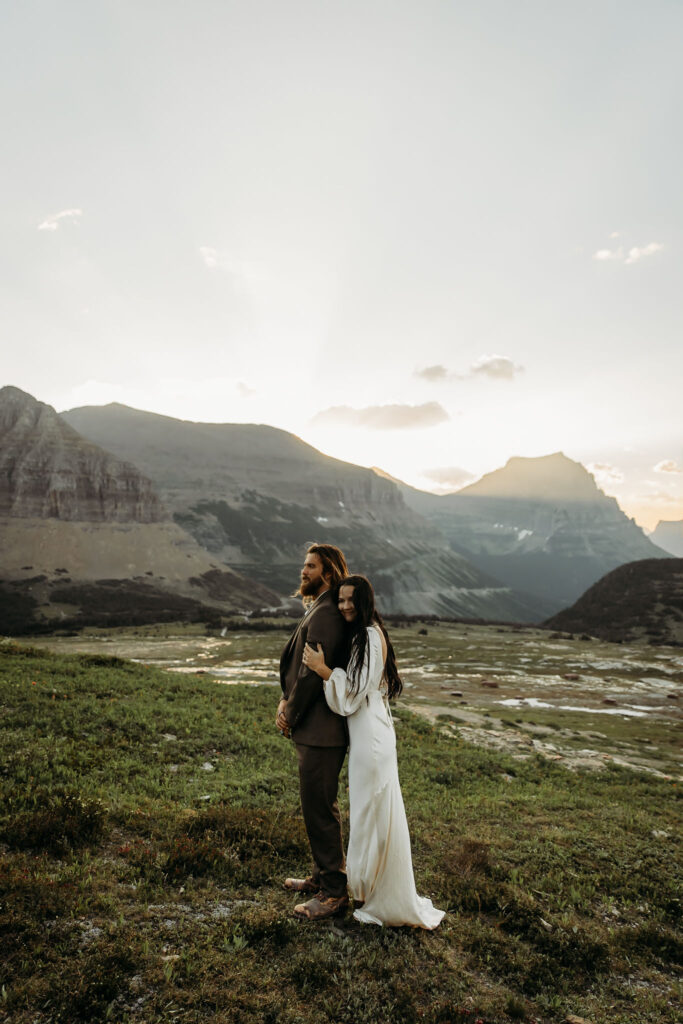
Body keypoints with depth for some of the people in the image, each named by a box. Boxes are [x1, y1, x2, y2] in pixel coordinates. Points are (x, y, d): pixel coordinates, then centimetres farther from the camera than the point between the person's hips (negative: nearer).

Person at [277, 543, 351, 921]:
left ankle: (334, 892, 14)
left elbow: (313, 673, -22)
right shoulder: (317, 610, 14)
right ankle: (323, 874, 35)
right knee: (317, 805, 20)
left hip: (321, 731, -10)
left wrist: (290, 716, -10)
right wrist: (286, 700, 5)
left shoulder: (326, 615, -20)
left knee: (319, 808, 0)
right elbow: (297, 663, 17)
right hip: (315, 728, 10)